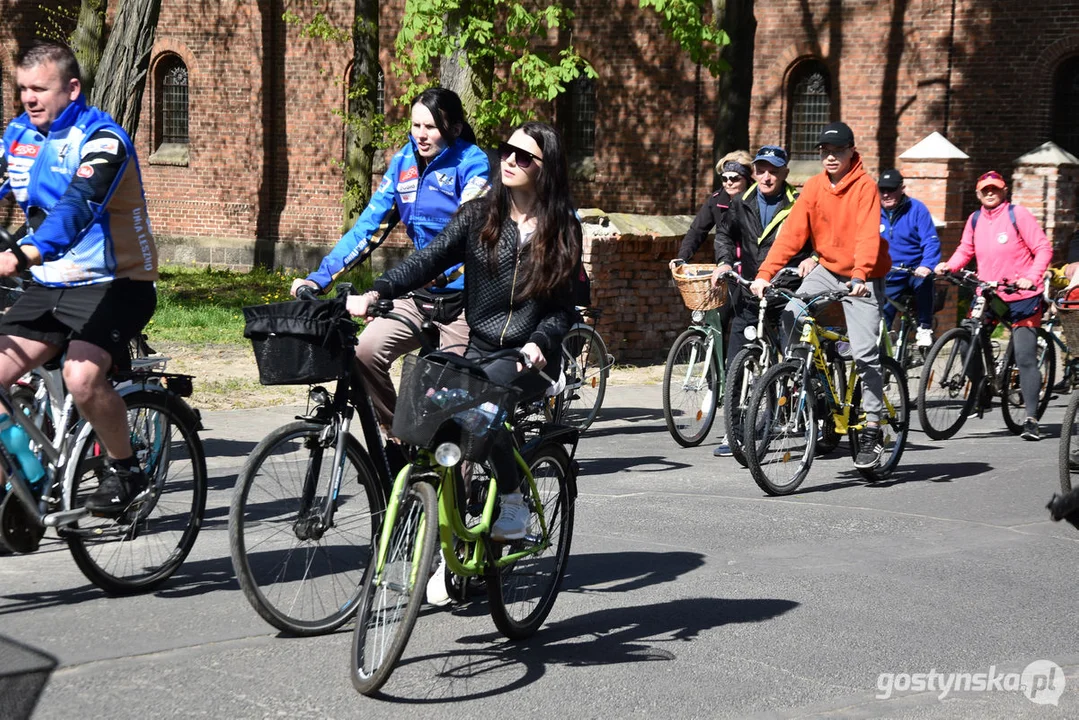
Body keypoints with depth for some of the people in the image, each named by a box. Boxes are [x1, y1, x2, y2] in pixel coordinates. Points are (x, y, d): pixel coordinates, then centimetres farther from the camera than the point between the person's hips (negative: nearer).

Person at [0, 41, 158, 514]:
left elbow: (79, 206, -34)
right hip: (50, 286, 7)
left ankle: (125, 470, -5)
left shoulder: (102, 139, -18)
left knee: (82, 376, -29)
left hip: (113, 284, -7)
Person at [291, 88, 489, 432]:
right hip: (419, 294, 5)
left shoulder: (472, 163, -10)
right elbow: (367, 223, 5)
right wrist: (319, 278, -3)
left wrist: (441, 271, -41)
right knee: (366, 351, -17)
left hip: (462, 296, -5)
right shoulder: (404, 161, 6)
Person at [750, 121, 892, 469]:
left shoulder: (865, 186, -14)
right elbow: (791, 232, -7)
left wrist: (859, 275, -40)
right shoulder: (814, 187, -1)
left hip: (862, 277, -5)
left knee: (864, 352, -11)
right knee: (790, 317, -19)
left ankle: (873, 431, -3)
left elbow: (868, 235, -25)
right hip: (827, 268, 5)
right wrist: (764, 274, -16)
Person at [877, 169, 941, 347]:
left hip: (915, 272, -3)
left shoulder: (917, 209, -8)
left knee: (923, 280, -35)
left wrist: (927, 266, -34)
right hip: (888, 279, 3)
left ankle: (924, 328, -18)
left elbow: (931, 242, -15)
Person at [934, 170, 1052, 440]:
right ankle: (979, 393, 16)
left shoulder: (1018, 215, -8)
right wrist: (949, 266, -8)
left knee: (1025, 359, -6)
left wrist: (1031, 278, -21)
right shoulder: (975, 219, 6)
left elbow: (1043, 248, -8)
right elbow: (965, 250, 12)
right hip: (987, 295, 5)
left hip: (1021, 297, -4)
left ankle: (1031, 418, -1)